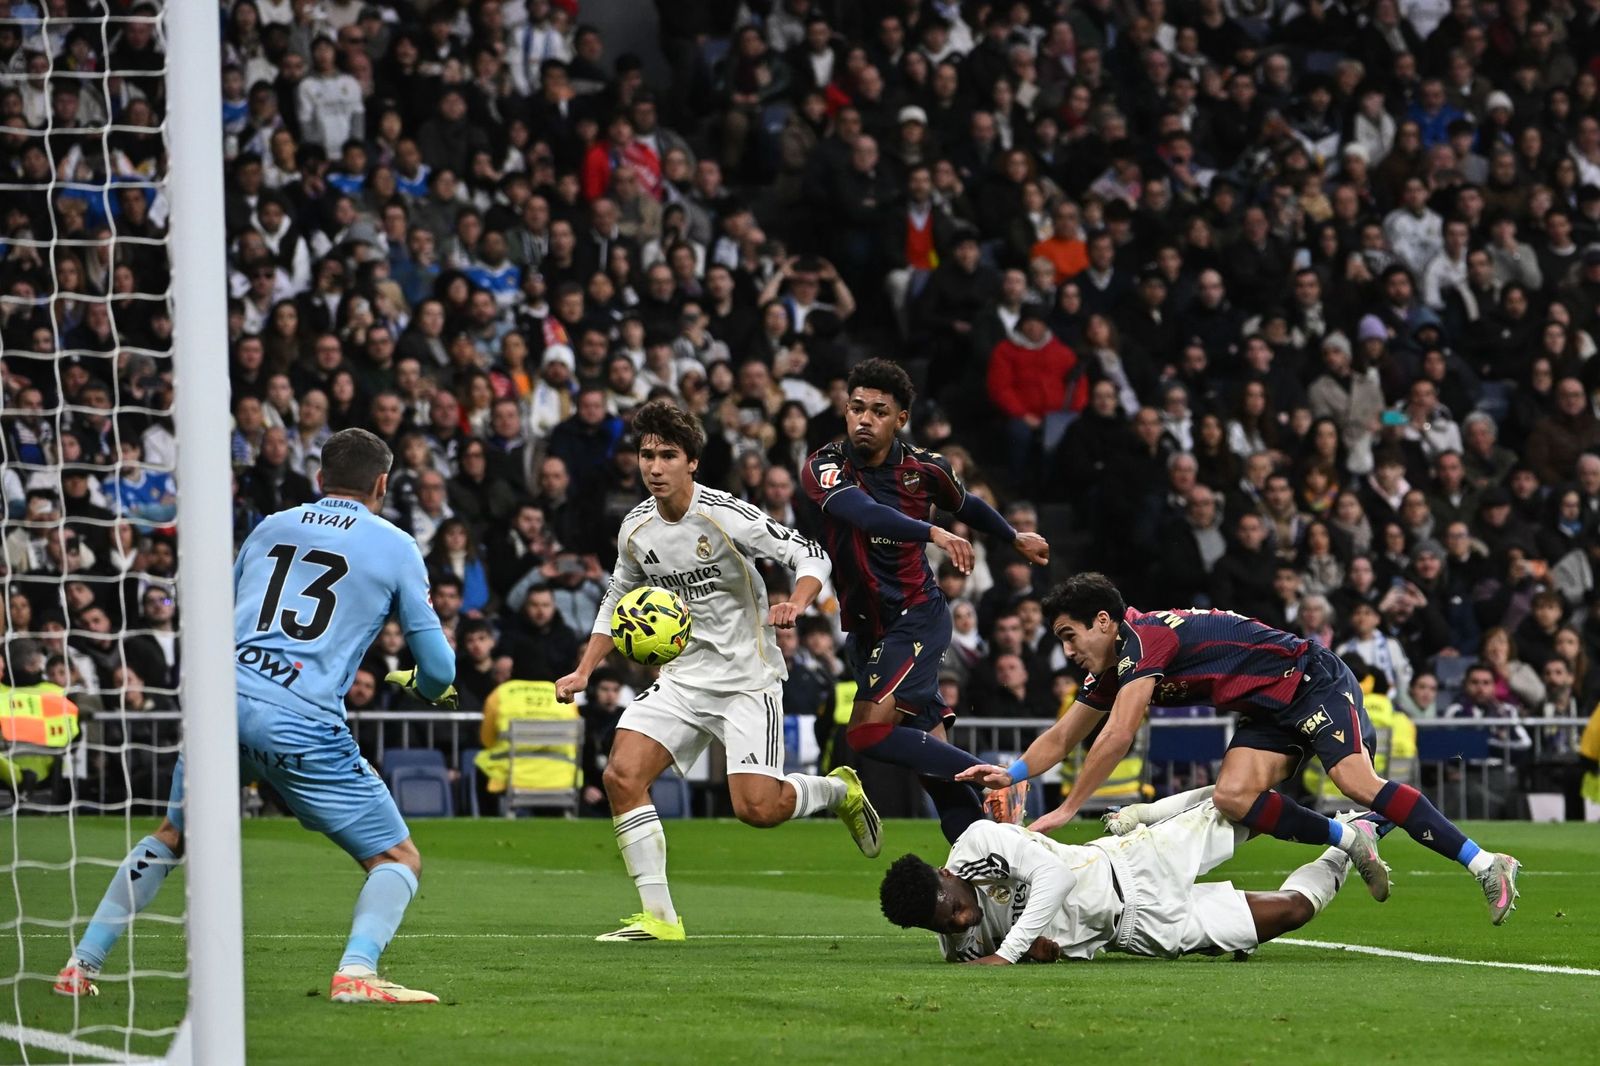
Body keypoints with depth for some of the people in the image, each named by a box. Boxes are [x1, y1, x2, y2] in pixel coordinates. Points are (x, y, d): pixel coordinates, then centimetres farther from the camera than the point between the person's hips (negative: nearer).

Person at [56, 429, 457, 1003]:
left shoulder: (270, 528, 21)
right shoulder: (395, 547, 10)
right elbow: (439, 671, 9)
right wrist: (423, 684, 32)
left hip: (223, 698, 4)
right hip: (301, 722, -4)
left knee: (170, 838, 28)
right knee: (398, 859, 6)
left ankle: (81, 967, 27)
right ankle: (356, 972, -19)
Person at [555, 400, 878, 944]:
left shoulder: (727, 516, -17)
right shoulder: (636, 529, 1)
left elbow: (811, 555, -12)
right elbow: (617, 599, 19)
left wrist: (796, 602, -32)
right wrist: (584, 671, 11)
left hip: (748, 678, -5)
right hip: (682, 677, 5)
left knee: (756, 808, -16)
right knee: (622, 776, -14)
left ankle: (839, 790, 18)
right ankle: (658, 916, -7)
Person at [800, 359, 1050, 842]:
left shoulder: (924, 468, -4)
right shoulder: (826, 467, -8)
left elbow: (967, 507, 20)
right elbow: (864, 512, -29)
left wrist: (1016, 538, 37)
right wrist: (934, 533, -43)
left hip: (917, 616, -3)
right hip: (866, 631, 3)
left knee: (868, 730, -23)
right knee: (932, 754, 2)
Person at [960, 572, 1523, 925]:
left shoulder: (1143, 640, -21)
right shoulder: (1110, 671, 8)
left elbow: (1116, 738, -28)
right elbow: (1062, 738, 15)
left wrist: (1067, 809, -24)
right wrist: (1010, 773, -2)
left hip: (1312, 681, -9)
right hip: (1271, 712, 9)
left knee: (1360, 783, -26)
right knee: (1233, 797, -14)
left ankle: (1486, 865, -27)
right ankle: (1349, 840, -2)